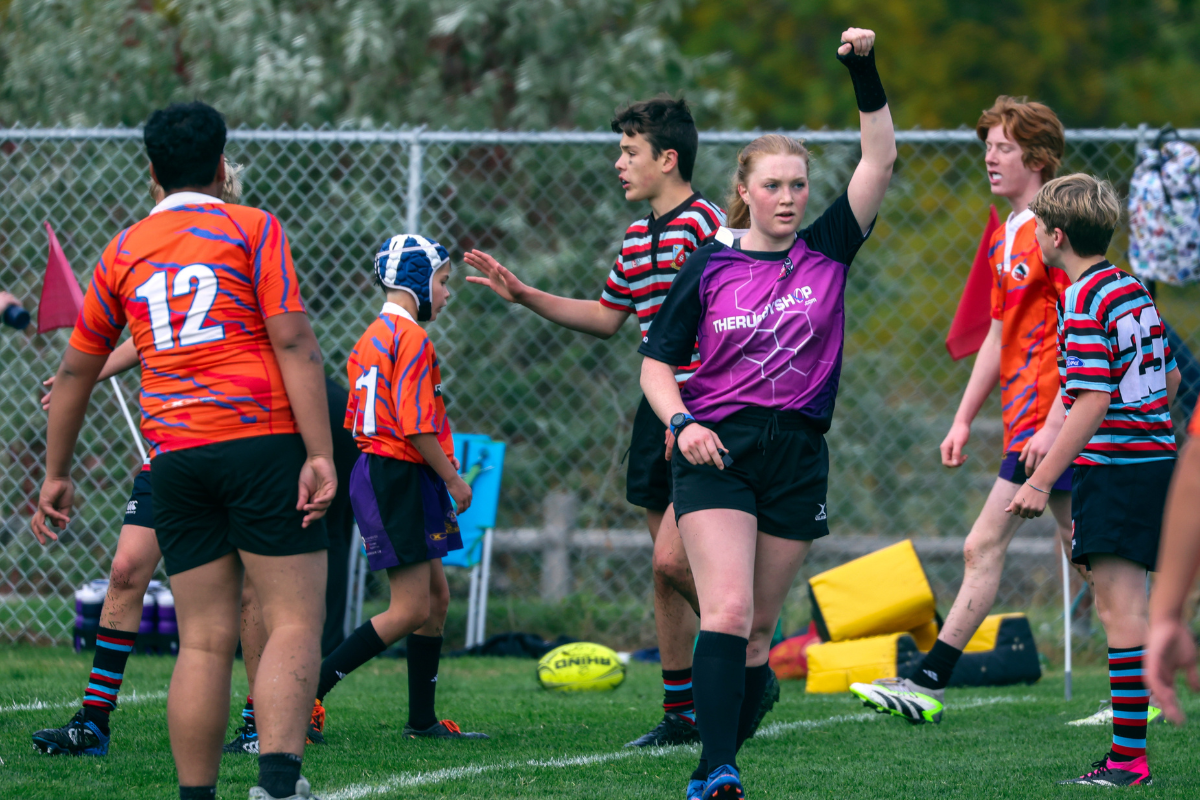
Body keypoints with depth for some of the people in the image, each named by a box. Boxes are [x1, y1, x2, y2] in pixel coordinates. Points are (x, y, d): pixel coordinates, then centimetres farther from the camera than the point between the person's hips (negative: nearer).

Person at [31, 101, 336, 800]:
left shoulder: (124, 251, 16)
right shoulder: (253, 229, 4)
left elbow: (76, 371, 22)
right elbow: (294, 343, -7)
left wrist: (57, 476, 31)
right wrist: (320, 454, -10)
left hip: (174, 455, 4)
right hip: (261, 439, -4)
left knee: (204, 641, 5)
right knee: (294, 621, -7)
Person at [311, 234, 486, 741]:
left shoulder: (372, 338, 16)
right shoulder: (411, 338, -13)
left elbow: (358, 419, 18)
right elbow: (417, 425, -20)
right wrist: (453, 478, -9)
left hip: (374, 468, 10)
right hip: (400, 478, -10)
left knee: (436, 596, 14)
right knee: (411, 608, -8)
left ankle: (423, 720, 17)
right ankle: (307, 690, -11)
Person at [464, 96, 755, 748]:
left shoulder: (703, 226, -13)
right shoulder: (637, 236, 15)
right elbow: (606, 317, 27)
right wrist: (523, 296, 21)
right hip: (660, 411, 9)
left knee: (672, 558, -16)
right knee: (666, 567, 9)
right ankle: (681, 711, 15)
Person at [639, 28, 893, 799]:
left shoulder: (827, 253, 7)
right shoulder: (709, 267, 4)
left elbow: (881, 160, 0)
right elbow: (657, 361, 8)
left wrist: (866, 72, -8)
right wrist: (681, 422, -10)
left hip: (798, 457, 2)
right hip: (717, 448, -2)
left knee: (760, 626, 6)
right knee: (727, 610, -18)